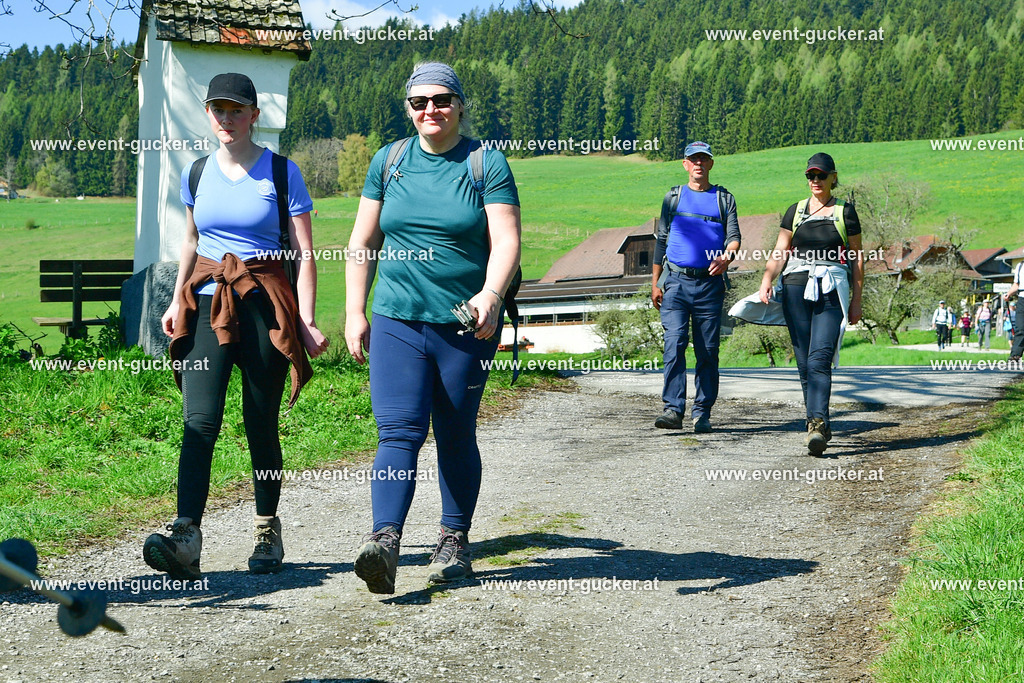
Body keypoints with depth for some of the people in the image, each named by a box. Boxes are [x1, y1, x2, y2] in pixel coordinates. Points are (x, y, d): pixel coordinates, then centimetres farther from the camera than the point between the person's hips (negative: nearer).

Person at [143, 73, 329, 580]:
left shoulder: (281, 173, 1)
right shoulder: (196, 173, 12)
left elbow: (304, 254, 0)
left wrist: (306, 319, -8)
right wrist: (178, 300, 14)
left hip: (264, 305, -3)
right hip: (208, 304, 3)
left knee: (260, 423, 1)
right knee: (199, 421, -12)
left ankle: (268, 530, 19)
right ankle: (185, 539, -20)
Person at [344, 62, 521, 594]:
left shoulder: (486, 163, 1)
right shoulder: (388, 162, 10)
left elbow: (506, 241, -8)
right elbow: (363, 242, 14)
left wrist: (491, 296, -26)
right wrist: (354, 312, 7)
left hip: (466, 325, -1)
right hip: (396, 320, 1)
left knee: (456, 436, 8)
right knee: (398, 431, -12)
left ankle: (455, 541, 21)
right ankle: (385, 541, -23)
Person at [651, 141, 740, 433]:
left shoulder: (724, 199, 12)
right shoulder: (673, 197, 14)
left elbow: (734, 236, 3)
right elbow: (661, 240, 15)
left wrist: (727, 256, -21)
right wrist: (655, 283, 9)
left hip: (710, 283, 0)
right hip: (676, 281, 0)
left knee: (708, 351, 1)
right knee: (674, 344, -14)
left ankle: (702, 413, 8)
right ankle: (673, 409, -19)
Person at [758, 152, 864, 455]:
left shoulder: (845, 211, 8)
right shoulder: (796, 211, 14)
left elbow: (857, 258, 9)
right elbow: (779, 251, 9)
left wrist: (856, 300, 5)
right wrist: (767, 279, -9)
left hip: (832, 290, -3)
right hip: (796, 288, 3)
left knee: (820, 359, -18)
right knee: (805, 363, 2)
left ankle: (817, 426, -28)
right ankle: (821, 425, 14)